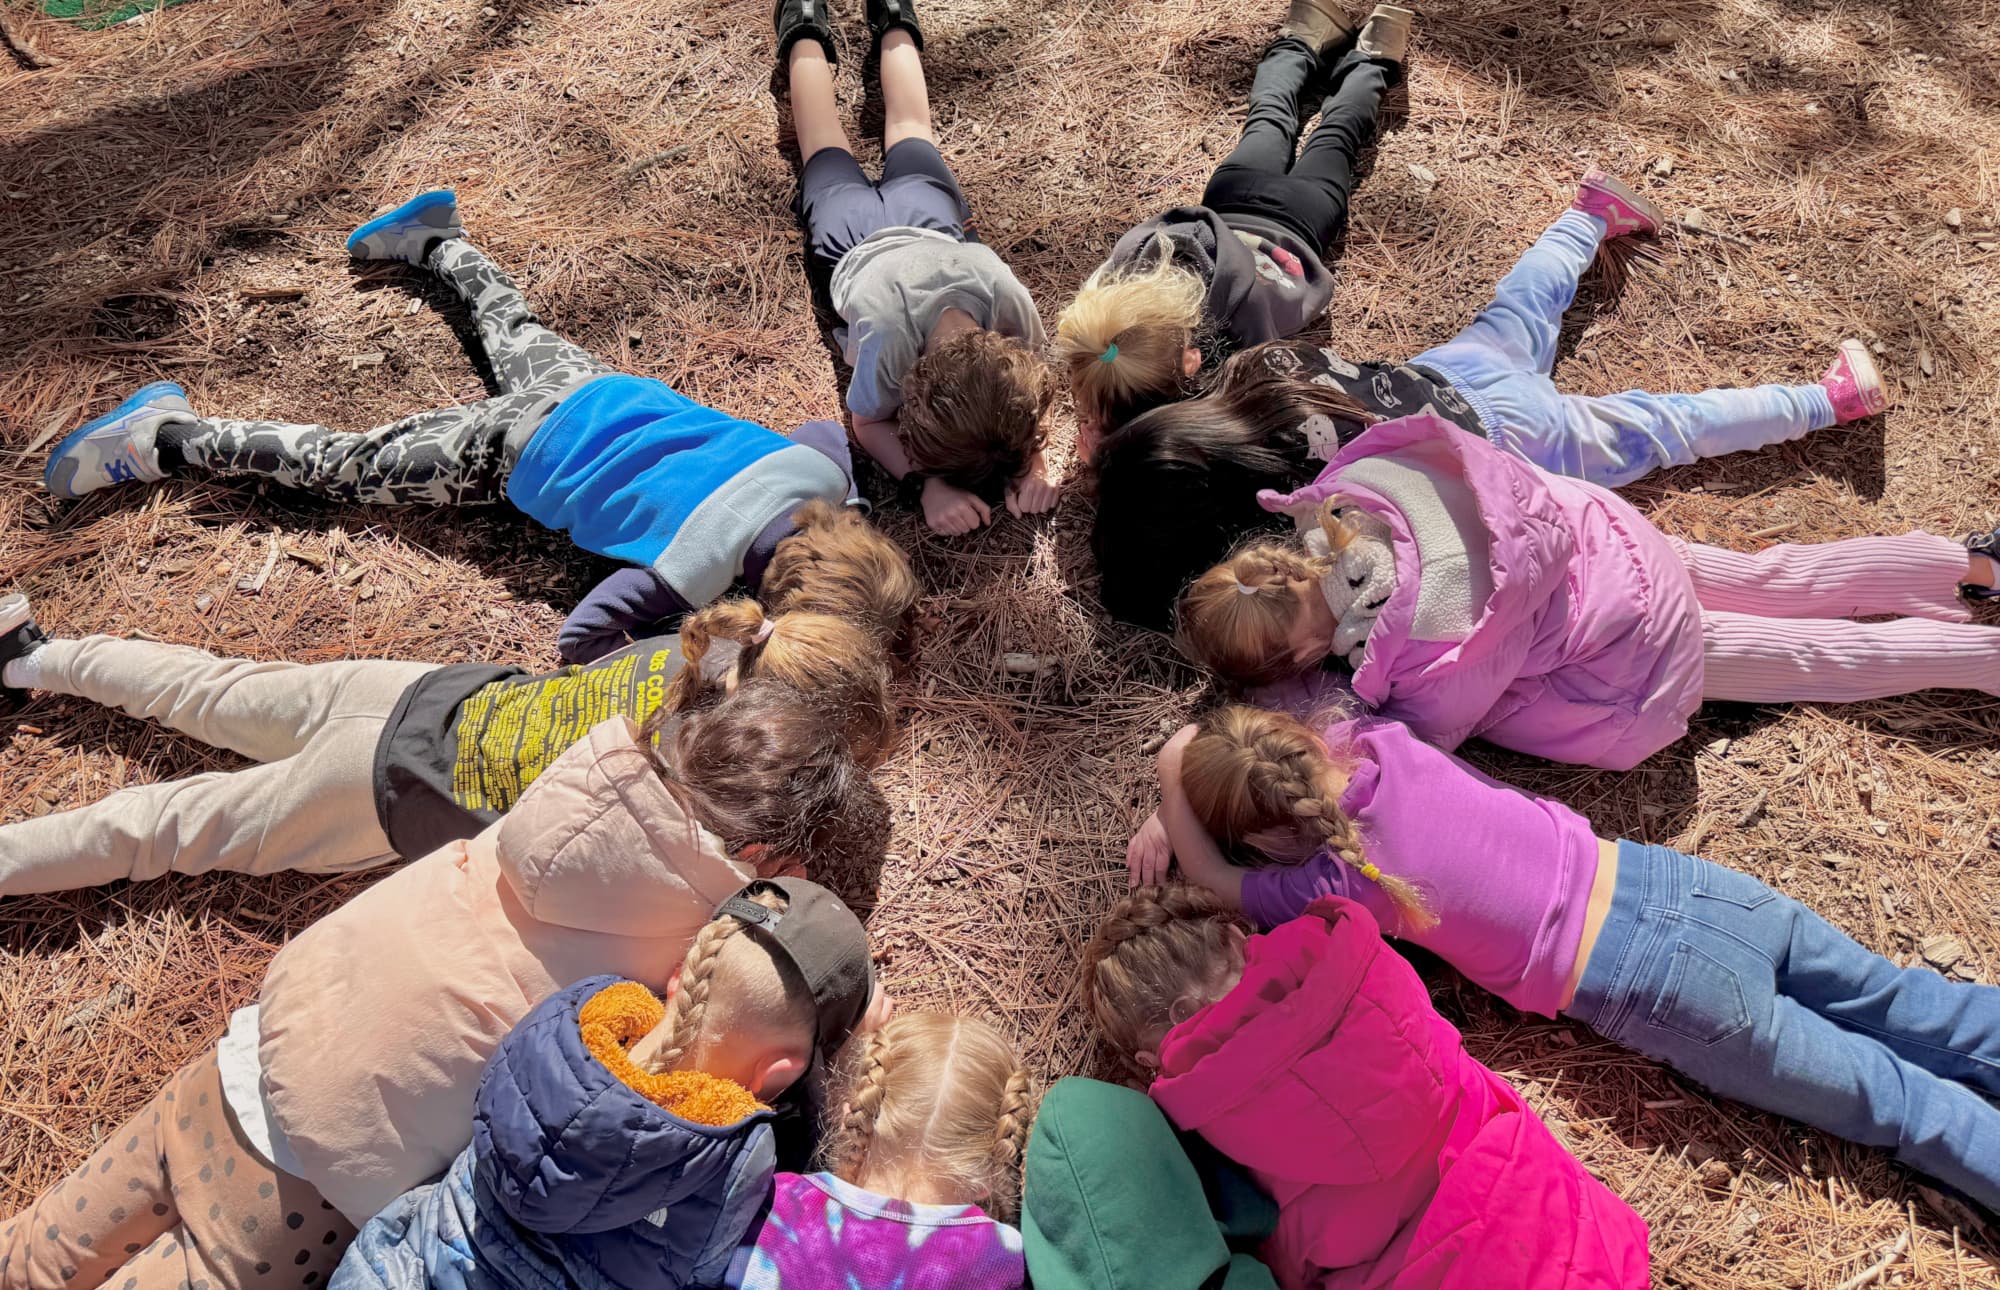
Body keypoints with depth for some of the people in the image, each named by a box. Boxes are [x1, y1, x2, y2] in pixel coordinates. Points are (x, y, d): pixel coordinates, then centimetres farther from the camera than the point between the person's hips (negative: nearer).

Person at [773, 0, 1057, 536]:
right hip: (856, 231, -1)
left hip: (926, 213, 1)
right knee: (828, 148, 31)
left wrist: (1031, 461, -43)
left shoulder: (1010, 300, -45)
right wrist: (928, 484, -49)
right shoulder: (889, 335, -50)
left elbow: (1034, 386, -24)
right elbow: (867, 424, -31)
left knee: (910, 131, 34)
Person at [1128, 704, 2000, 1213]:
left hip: (1656, 989, -5)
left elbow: (1213, 878, 0)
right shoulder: (1376, 739, -5)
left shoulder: (1336, 884, -19)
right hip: (1670, 881, 6)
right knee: (1896, 1003, 21)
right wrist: (1172, 811, 7)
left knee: (1888, 1098, 11)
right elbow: (1240, 738, 11)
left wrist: (1174, 796, 5)